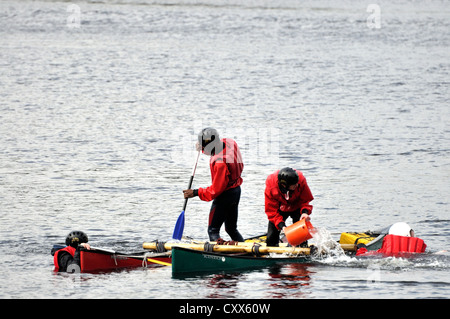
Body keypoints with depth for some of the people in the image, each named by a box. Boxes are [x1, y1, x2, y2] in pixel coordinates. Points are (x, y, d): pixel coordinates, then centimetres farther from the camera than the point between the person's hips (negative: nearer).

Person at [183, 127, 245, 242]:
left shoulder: (220, 163, -33)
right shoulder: (229, 142, -8)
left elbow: (216, 190, -25)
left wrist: (195, 193, -19)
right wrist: (203, 148, 6)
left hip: (225, 196, -9)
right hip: (236, 191, 9)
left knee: (213, 230, -3)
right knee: (232, 229, 20)